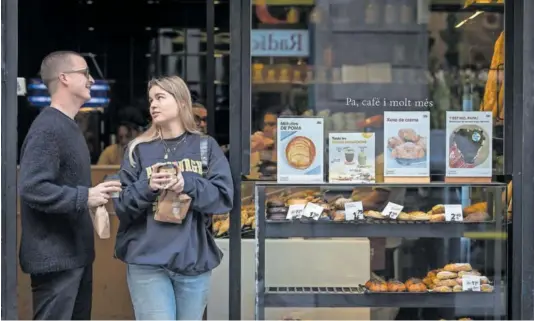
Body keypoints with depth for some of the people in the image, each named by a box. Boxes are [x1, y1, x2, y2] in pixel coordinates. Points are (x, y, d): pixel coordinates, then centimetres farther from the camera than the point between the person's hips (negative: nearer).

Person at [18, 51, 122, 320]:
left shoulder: (69, 126, 15)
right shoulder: (47, 128, -17)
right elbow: (31, 188, -26)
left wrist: (95, 194, 12)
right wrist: (85, 197, -25)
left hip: (76, 252, 10)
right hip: (55, 256, -10)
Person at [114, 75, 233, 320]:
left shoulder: (206, 146, 6)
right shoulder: (139, 149, 6)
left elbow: (224, 197, -3)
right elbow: (121, 205, 1)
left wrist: (187, 185, -17)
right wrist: (146, 188, -17)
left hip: (195, 260, 1)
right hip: (147, 262, -1)